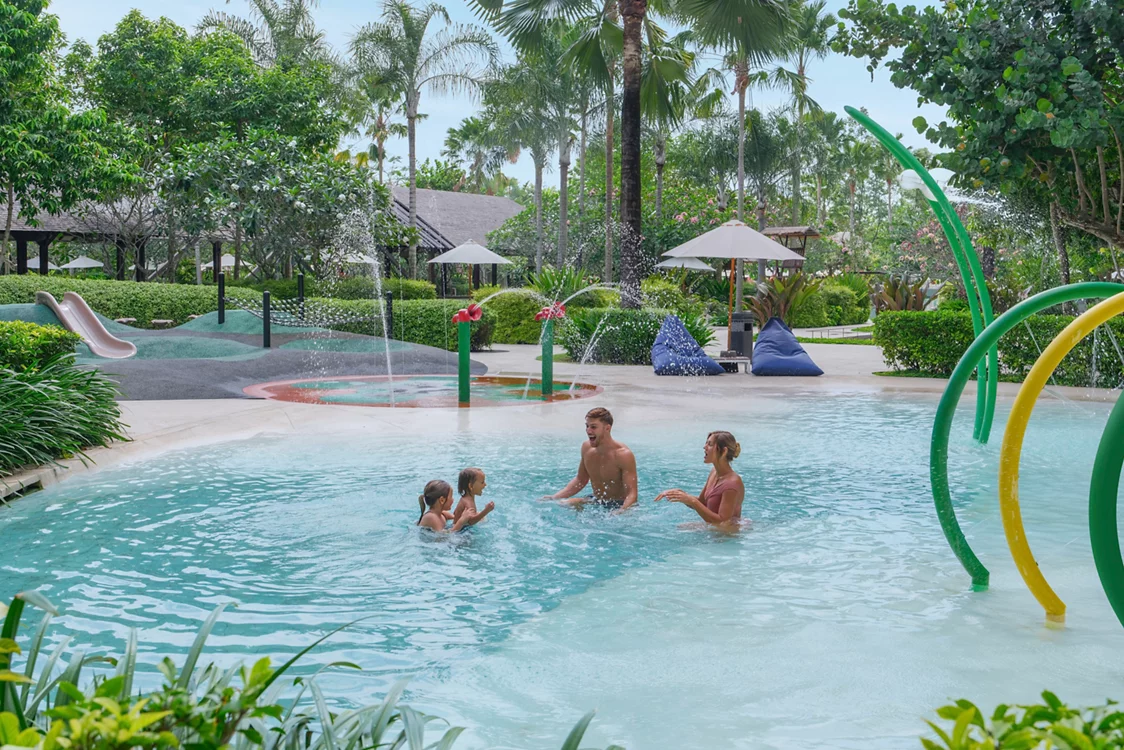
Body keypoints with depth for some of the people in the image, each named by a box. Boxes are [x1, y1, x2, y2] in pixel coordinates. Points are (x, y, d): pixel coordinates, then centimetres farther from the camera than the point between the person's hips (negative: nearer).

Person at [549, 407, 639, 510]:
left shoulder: (623, 455, -22)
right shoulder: (586, 448, -2)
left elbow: (631, 494, -26)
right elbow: (580, 480, 13)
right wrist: (553, 498, 3)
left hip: (620, 505, -5)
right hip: (596, 502, 5)